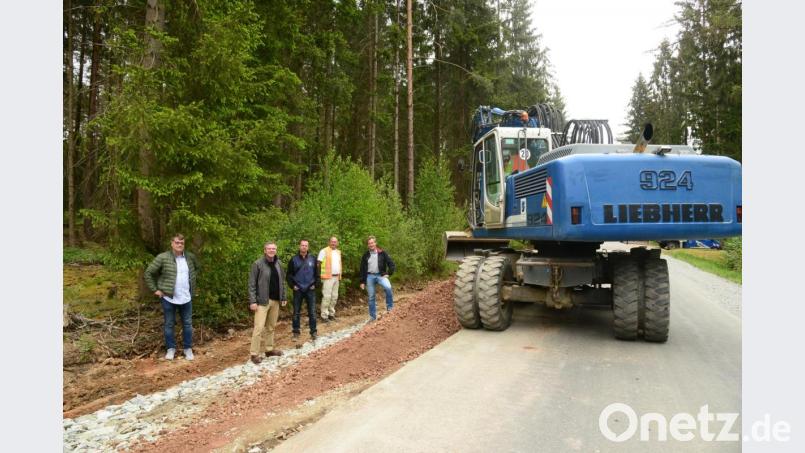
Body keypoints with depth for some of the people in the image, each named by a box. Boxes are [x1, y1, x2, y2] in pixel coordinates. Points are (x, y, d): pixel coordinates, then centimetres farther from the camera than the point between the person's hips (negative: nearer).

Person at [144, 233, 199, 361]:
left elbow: (196, 268, 22)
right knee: (168, 324, 9)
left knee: (187, 324, 10)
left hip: (186, 298, 3)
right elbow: (148, 273, -7)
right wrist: (155, 290, -8)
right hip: (168, 298, -3)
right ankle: (171, 348, 24)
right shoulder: (162, 258, -12)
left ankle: (188, 348, 23)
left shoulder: (190, 257, 1)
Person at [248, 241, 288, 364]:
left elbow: (282, 281, 13)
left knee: (271, 326, 13)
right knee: (259, 327, -7)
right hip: (262, 300, -5)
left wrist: (283, 297, 10)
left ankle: (269, 349, 24)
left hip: (276, 300, 5)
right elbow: (252, 284, -9)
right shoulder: (258, 264, -9)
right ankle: (254, 354, 1)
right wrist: (252, 301, -15)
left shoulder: (278, 263, 7)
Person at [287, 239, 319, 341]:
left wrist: (315, 284, 0)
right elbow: (289, 274, 3)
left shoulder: (313, 259, 4)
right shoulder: (294, 260, -1)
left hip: (310, 290, 1)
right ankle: (296, 331, 18)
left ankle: (313, 332, 11)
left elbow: (316, 273, 10)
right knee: (296, 312, 7)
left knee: (312, 312, 2)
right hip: (298, 290, -1)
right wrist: (292, 285, -5)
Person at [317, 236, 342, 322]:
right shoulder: (324, 251, -5)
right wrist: (319, 275, -14)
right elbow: (319, 264, -7)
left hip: (336, 277, 7)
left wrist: (340, 275, 16)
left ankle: (331, 313, 19)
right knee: (327, 296, -8)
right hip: (328, 277, -7)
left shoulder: (338, 252, 16)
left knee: (334, 296, 9)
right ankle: (324, 315, -3)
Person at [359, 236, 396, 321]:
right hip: (370, 276, 2)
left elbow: (391, 264, 2)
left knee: (388, 287, -31)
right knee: (371, 297, 5)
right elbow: (362, 269, 11)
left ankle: (390, 308, -16)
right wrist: (362, 282, 7)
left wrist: (388, 274, -9)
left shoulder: (382, 253, 1)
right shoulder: (365, 255, 7)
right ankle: (373, 317, 16)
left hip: (380, 275, -2)